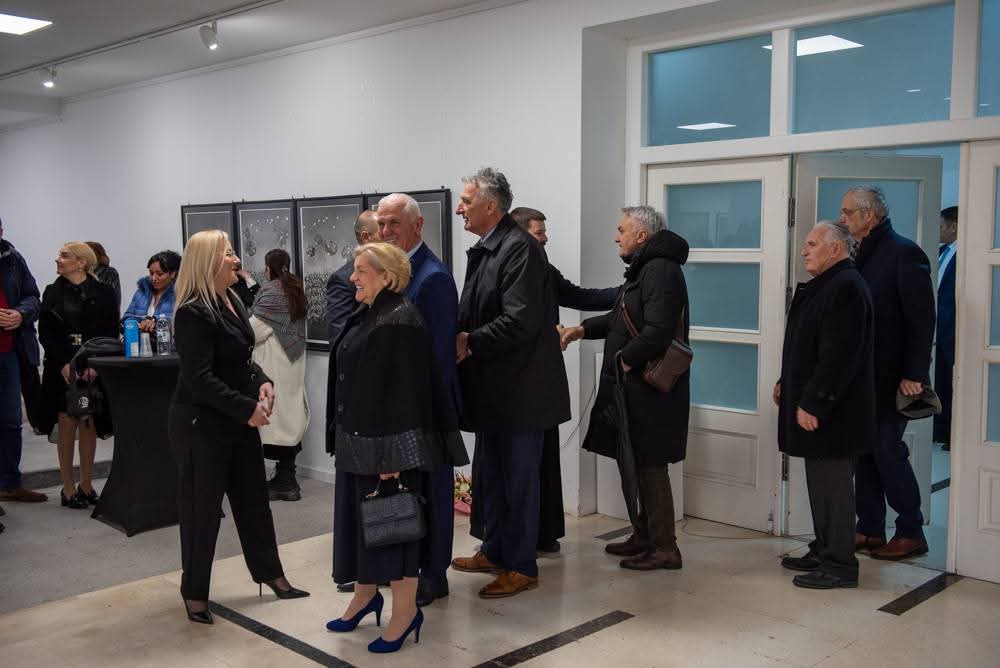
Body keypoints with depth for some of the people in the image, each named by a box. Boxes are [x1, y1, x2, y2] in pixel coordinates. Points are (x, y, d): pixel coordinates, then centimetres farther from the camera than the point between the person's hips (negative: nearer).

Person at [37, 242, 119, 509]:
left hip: (93, 369, -1)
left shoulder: (103, 292, 1)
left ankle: (86, 485, 16)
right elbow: (45, 333, 3)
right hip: (61, 370, 1)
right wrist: (64, 364, -10)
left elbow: (111, 332, -2)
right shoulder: (52, 293, 7)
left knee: (88, 426, 4)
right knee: (66, 425, 0)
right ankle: (68, 488, 8)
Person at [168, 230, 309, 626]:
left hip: (239, 420, 8)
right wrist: (247, 409, -22)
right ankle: (194, 591, 21)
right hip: (201, 423, -8)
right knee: (202, 507, 5)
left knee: (253, 498, 16)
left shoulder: (232, 302, 8)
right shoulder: (193, 313, -18)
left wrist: (262, 382, -2)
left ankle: (269, 572, 31)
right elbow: (200, 378, -22)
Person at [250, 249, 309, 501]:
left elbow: (255, 329, -14)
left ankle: (285, 480, -1)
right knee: (289, 417, 9)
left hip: (273, 366, -8)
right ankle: (287, 477, 14)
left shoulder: (271, 291, -11)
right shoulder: (296, 290, 13)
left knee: (276, 419, -4)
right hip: (292, 363, 8)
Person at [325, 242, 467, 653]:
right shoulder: (365, 317, 11)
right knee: (360, 518, 17)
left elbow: (403, 391, -21)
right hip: (357, 440, 9)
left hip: (385, 443, -9)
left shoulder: (399, 322, -18)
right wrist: (343, 439, 19)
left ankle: (406, 611, 14)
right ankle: (365, 594, 33)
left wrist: (392, 456, -23)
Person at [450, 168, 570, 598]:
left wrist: (469, 343, -17)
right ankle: (494, 551, 34)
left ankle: (522, 567, 15)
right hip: (493, 387, 9)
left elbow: (520, 321, -25)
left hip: (520, 387, -9)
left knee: (519, 478, 2)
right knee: (489, 476, 19)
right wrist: (462, 339, -1)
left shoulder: (520, 249, -17)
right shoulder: (484, 251, 12)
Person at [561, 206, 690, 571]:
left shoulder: (660, 270, -17)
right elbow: (623, 318, 25)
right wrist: (584, 328, 14)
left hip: (651, 389, -10)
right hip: (637, 387, 10)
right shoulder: (644, 268, 18)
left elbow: (658, 330, -27)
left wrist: (623, 360, -17)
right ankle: (644, 536, 27)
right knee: (638, 463, 16)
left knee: (650, 465, -4)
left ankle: (664, 548, 5)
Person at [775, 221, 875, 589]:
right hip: (813, 403, 10)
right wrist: (786, 383, 16)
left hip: (831, 410, -10)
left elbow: (838, 356, -23)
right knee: (820, 481, 16)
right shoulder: (823, 285, 16)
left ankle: (840, 565, 6)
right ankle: (824, 552, 27)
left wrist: (812, 403, -22)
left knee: (833, 483, -3)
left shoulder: (846, 287, -17)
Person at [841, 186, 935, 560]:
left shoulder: (903, 253, -11)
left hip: (890, 377, -7)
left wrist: (914, 374, -18)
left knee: (888, 451, -3)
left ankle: (911, 534, 10)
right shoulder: (860, 255, 12)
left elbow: (921, 318, -15)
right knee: (864, 451, 10)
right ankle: (870, 530, 19)